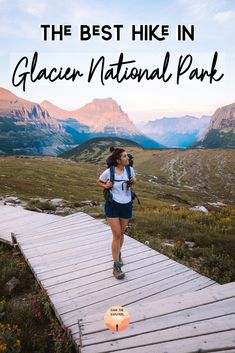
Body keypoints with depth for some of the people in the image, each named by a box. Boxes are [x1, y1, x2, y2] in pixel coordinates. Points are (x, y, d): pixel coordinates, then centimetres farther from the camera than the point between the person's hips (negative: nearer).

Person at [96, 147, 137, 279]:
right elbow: (98, 182, 5)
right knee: (117, 235, -5)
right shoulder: (108, 172, -14)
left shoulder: (130, 169, -6)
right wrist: (106, 186, -16)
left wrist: (133, 181, -8)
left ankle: (118, 254, 44)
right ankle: (116, 266, 6)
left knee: (121, 233, 17)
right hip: (112, 205, -3)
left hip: (127, 206, 4)